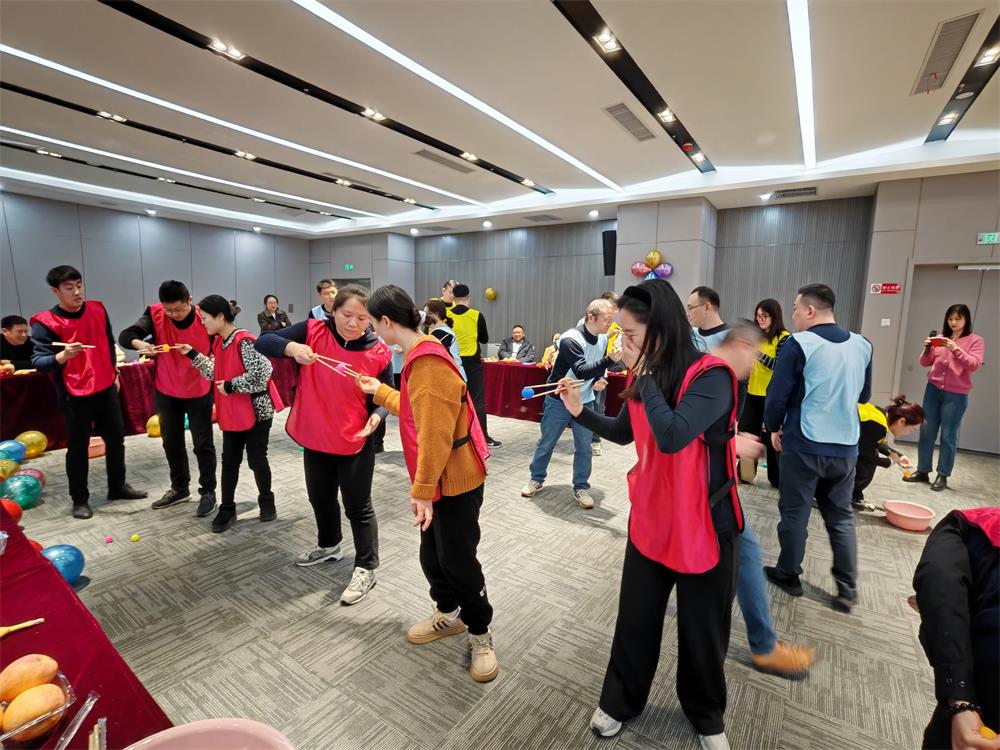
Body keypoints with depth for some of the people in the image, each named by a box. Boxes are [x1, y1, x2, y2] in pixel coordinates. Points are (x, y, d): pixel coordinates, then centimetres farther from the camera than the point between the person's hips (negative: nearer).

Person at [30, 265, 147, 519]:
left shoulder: (97, 310, 2)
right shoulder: (45, 323, -13)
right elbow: (38, 362, -17)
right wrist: (63, 356, -36)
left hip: (106, 389, 5)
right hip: (74, 396, -5)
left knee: (116, 439, 14)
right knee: (78, 448, 6)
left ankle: (117, 486, 30)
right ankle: (79, 499, 21)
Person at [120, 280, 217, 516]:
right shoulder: (155, 314, -10)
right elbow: (125, 336, -16)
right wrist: (140, 343, -37)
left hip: (198, 392, -3)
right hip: (166, 392, 4)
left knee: (203, 444, 3)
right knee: (171, 443, 16)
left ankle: (208, 492, 17)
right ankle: (180, 488, 34)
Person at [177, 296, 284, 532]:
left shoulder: (244, 341, -19)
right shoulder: (218, 342, 8)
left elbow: (259, 373, -26)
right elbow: (215, 373, 15)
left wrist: (230, 386, -18)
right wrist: (193, 355, 9)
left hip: (256, 410, -8)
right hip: (231, 412, 8)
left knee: (256, 459, 4)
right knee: (229, 460, 12)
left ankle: (266, 501, 25)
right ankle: (227, 509, 23)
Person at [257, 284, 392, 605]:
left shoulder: (378, 352, -14)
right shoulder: (313, 331, -9)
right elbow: (263, 342, -10)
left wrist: (376, 417, -25)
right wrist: (291, 347, -30)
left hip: (355, 443, -4)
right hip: (315, 438, 4)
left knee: (358, 506, 7)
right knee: (320, 497, 25)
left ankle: (366, 568, 24)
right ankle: (329, 545, 51)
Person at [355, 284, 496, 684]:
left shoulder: (427, 362, -24)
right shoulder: (420, 356, 9)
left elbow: (435, 436, -26)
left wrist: (422, 489, -21)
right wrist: (379, 391, 27)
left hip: (455, 481, -10)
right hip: (439, 479, 10)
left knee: (458, 561, 4)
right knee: (432, 555, 20)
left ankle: (480, 634, 25)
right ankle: (448, 614, 41)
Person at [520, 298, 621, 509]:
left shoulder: (603, 340, -3)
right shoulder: (570, 339, -25)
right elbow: (581, 372, -34)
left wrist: (598, 381, -9)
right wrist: (610, 359, -44)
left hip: (585, 402, 5)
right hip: (559, 401, -5)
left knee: (584, 447, 6)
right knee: (546, 443, 10)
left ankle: (580, 487, 22)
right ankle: (536, 479, 30)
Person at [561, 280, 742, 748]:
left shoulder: (711, 376, -22)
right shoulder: (645, 375, 0)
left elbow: (672, 436, -35)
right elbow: (625, 433, 11)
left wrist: (644, 373, -27)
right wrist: (580, 411, -3)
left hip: (703, 525, -5)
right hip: (649, 519, 6)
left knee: (702, 628, 17)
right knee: (635, 618, 19)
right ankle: (619, 701, 42)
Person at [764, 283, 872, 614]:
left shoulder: (799, 344, -14)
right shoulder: (862, 345, 4)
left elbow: (777, 395, -12)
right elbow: (864, 395, 16)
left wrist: (774, 428, 4)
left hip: (803, 446, -5)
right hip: (846, 448, 5)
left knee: (794, 513, 10)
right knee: (841, 516, 17)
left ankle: (788, 576, 24)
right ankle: (847, 589, 20)